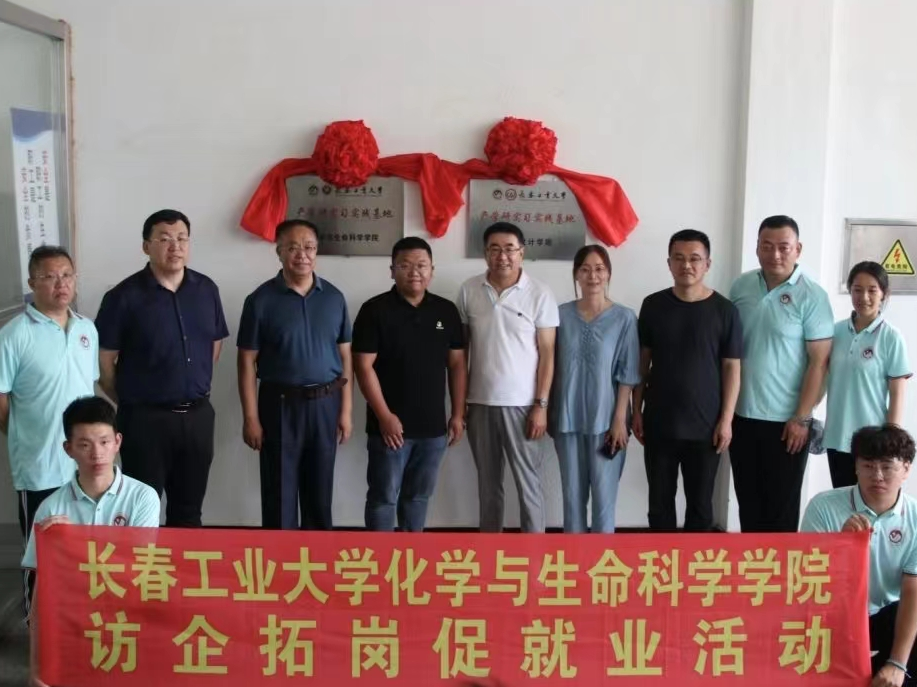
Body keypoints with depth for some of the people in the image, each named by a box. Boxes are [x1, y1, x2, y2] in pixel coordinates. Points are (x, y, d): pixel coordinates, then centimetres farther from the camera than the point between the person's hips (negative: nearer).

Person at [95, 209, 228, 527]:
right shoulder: (124, 296, -11)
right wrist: (129, 400, 1)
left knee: (189, 509, 17)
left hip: (198, 414, 4)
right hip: (145, 418, -4)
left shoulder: (206, 289, 3)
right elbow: (103, 360, -7)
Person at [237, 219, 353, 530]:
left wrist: (346, 411, 2)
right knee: (279, 493, 5)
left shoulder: (334, 297, 4)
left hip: (325, 403, 3)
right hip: (279, 404, -3)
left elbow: (345, 357, 6)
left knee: (319, 491, 13)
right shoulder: (261, 299, -6)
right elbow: (247, 362, -5)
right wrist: (250, 417, -8)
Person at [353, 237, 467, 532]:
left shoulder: (446, 311, 5)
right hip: (390, 424, -4)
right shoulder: (375, 310, -7)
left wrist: (458, 414, 5)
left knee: (419, 496, 15)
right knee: (384, 496, 3)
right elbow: (364, 366, -10)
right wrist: (384, 416, -14)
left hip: (433, 426, 4)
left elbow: (457, 364, 9)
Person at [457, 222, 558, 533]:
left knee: (529, 483, 4)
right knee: (488, 483, 14)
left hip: (522, 404, -3)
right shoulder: (469, 291, 1)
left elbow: (547, 354, -5)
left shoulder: (540, 295, -6)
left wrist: (541, 405, -9)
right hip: (480, 403, 3)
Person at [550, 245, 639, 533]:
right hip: (568, 418, 2)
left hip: (606, 419, -2)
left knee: (604, 492, 4)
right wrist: (547, 412, 5)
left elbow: (627, 374, -5)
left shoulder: (624, 318, -5)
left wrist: (620, 420, -9)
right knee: (572, 491, 11)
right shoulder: (562, 315, 1)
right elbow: (552, 367, 6)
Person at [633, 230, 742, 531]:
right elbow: (643, 361, 7)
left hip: (705, 426, -2)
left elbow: (732, 367, -2)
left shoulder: (725, 310, -4)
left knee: (700, 503, 9)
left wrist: (726, 419, -7)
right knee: (660, 500, 10)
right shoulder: (653, 305, 2)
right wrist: (636, 410, 4)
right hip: (658, 424, 2)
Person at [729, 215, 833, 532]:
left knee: (782, 506, 7)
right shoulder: (741, 286, 3)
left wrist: (802, 418, -13)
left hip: (785, 420, -4)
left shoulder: (812, 296, -10)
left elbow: (819, 362, -11)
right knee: (748, 501, 15)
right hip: (742, 415, 4)